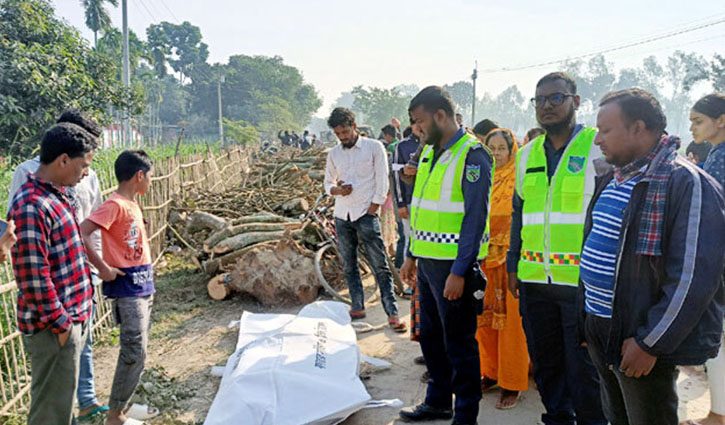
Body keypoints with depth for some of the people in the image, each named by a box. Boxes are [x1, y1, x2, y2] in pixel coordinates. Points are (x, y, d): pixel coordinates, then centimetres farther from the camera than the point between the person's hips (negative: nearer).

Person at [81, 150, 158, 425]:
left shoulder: (132, 204, 12)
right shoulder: (115, 204, -16)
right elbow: (79, 235, -25)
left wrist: (148, 271, 12)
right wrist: (103, 267, -19)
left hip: (142, 287, 9)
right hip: (126, 289, -9)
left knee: (137, 351, 16)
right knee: (134, 354, -5)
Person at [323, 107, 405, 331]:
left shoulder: (374, 147, -2)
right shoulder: (334, 154, 10)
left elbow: (382, 183, -4)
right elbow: (328, 183, 16)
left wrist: (370, 212, -8)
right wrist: (337, 190, -8)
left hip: (366, 214, -5)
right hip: (342, 216, 5)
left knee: (380, 266, -6)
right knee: (349, 265, 10)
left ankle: (392, 313, -5)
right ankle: (358, 307, 21)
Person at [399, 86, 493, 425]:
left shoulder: (472, 156, -15)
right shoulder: (430, 151, 11)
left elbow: (475, 218, -18)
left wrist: (458, 272, -20)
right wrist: (412, 255, 16)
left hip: (454, 265, -8)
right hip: (428, 261, 9)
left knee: (459, 342, 4)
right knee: (430, 334, 19)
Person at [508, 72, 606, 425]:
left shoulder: (600, 147, -4)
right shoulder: (527, 154, 13)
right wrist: (513, 265, 16)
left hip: (583, 280, -5)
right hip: (535, 278, 5)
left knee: (583, 366, 5)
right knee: (545, 361, 16)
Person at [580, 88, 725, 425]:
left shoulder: (686, 183, -16)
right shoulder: (611, 181, 10)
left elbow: (693, 277, -21)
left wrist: (649, 343, -20)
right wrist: (587, 317, 14)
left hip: (644, 346, -8)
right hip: (600, 334, 8)